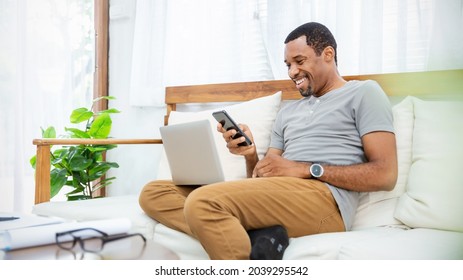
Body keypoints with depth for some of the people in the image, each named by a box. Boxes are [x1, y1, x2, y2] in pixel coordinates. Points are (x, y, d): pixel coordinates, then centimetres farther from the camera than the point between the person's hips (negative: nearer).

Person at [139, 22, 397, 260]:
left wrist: (306, 169, -9)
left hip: (324, 198, -8)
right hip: (274, 196, 9)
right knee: (154, 193, -4)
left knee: (202, 202, -31)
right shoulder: (287, 112, 28)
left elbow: (385, 175, -4)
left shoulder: (363, 92, 9)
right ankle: (256, 236, -20)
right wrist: (250, 155, -1)